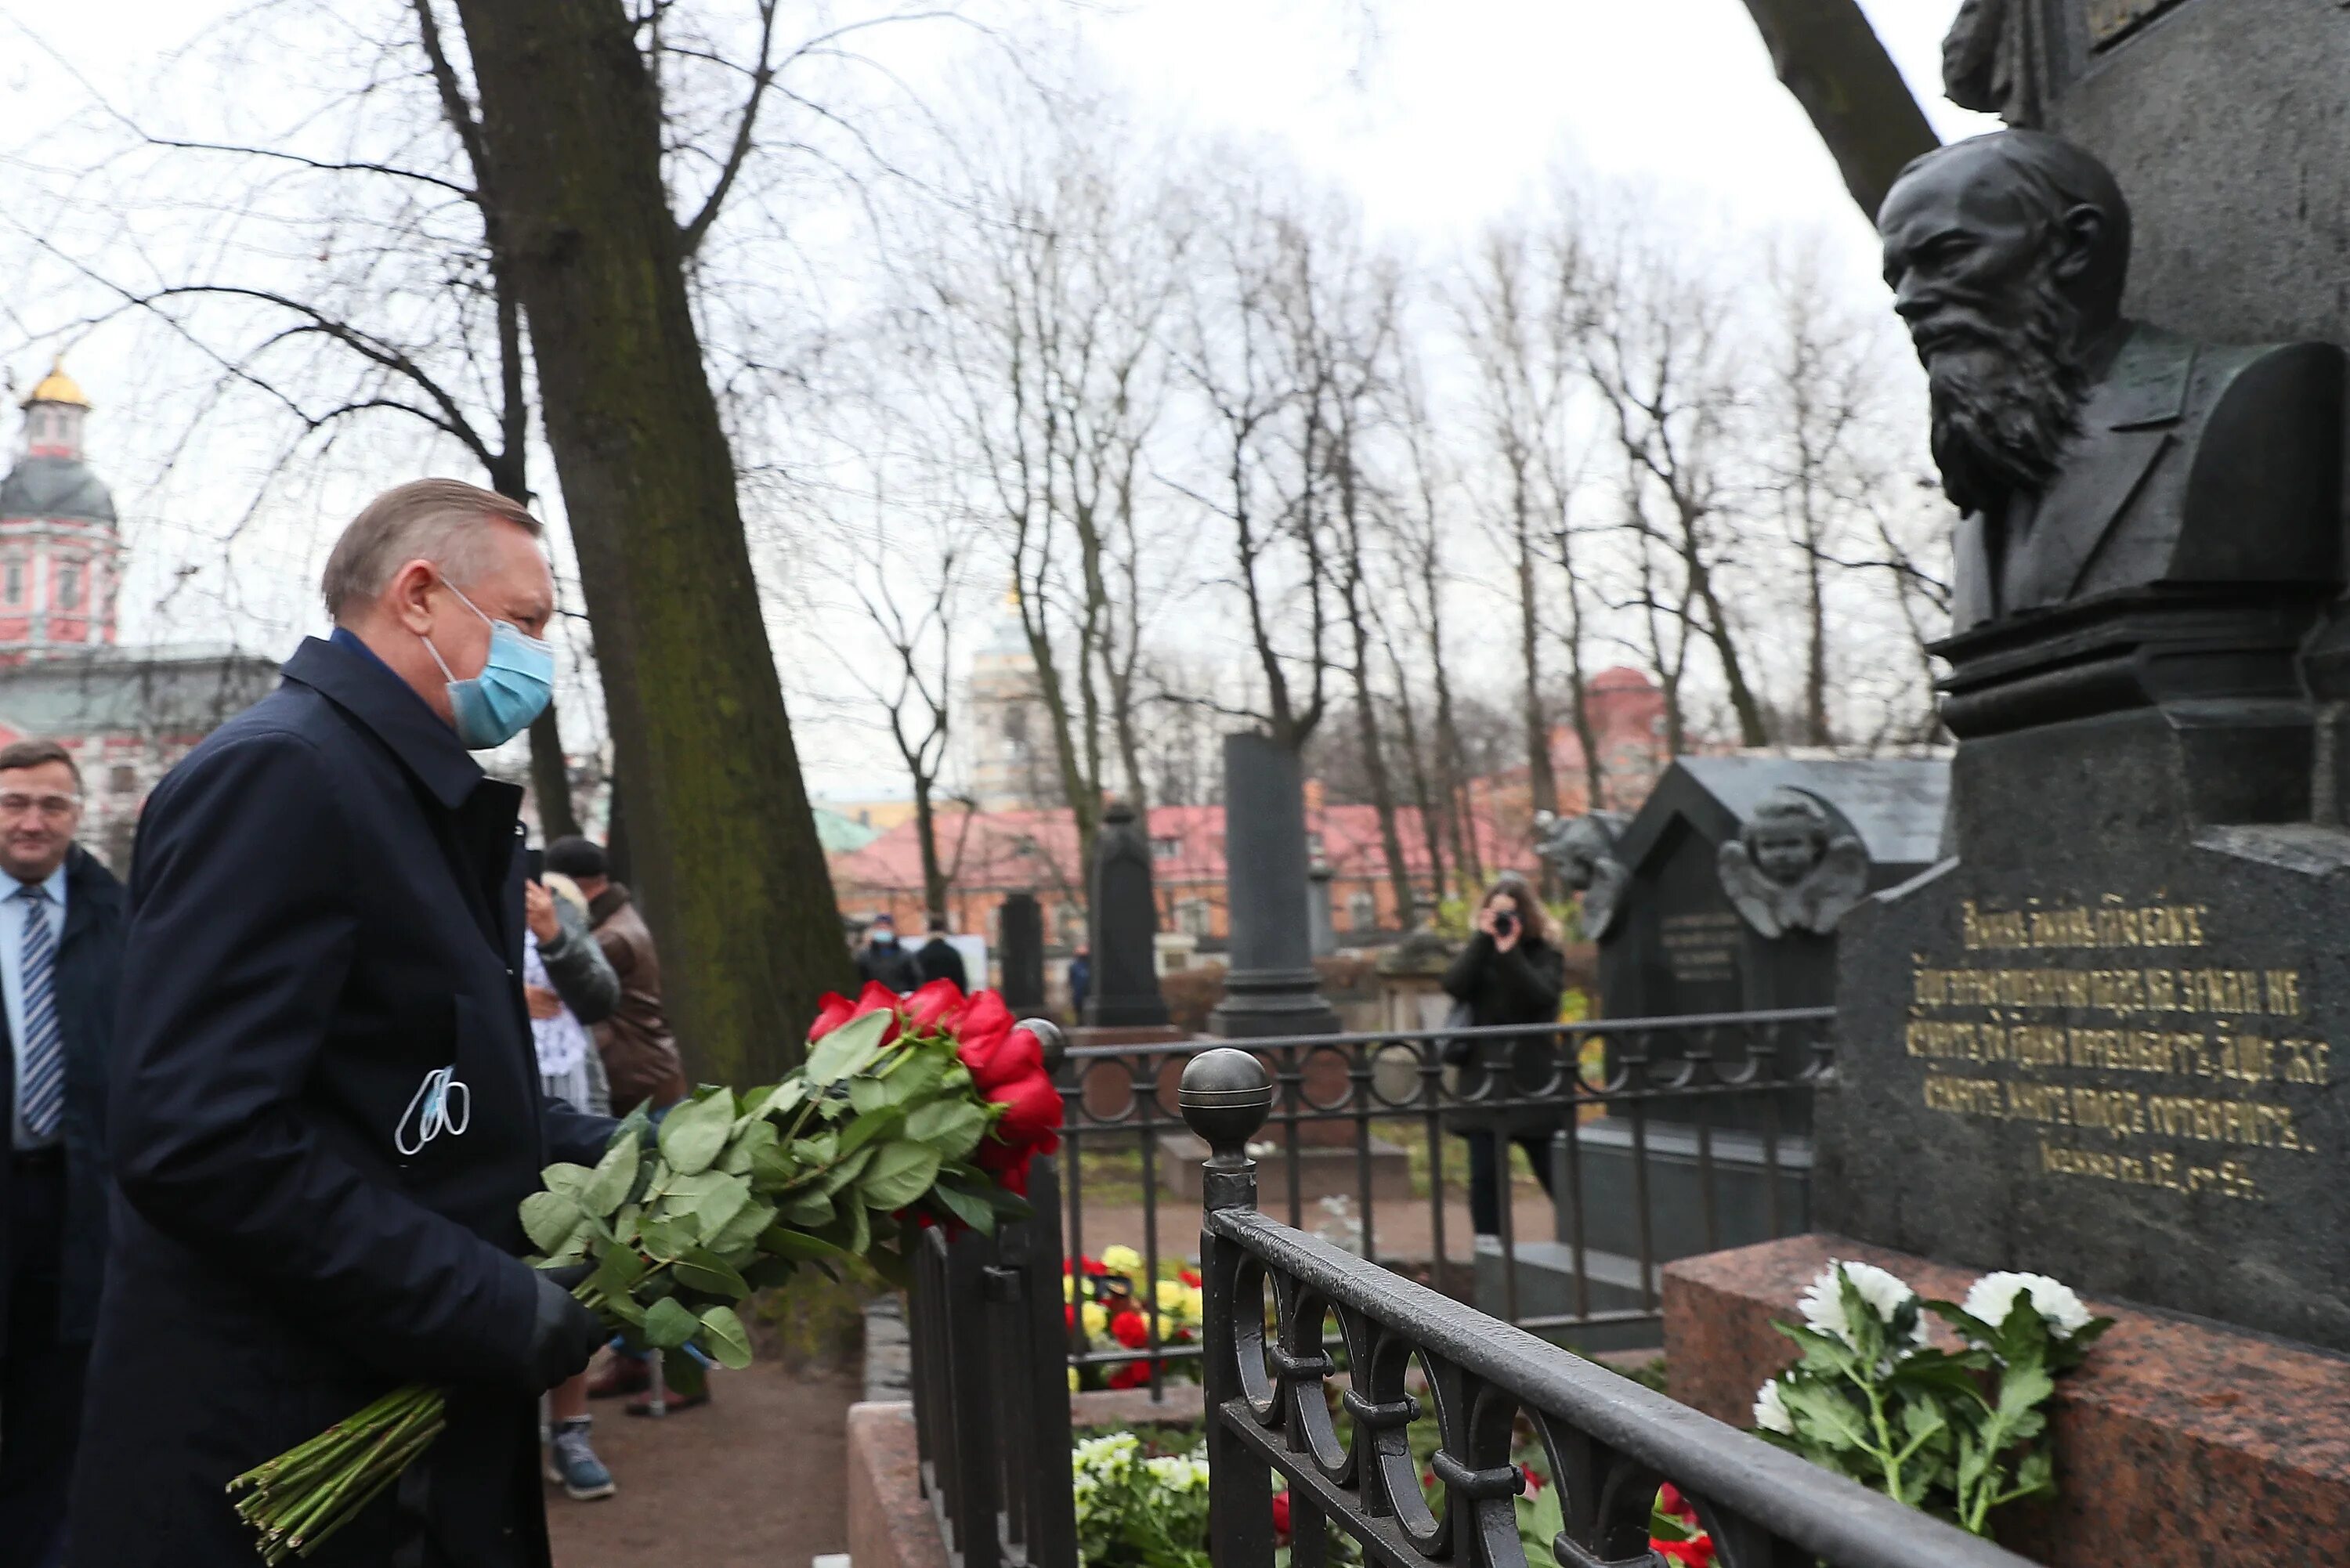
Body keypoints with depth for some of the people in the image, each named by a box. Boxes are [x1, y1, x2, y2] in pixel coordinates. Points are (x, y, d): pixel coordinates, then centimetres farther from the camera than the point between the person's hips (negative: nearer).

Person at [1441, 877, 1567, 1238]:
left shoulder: (1546, 955, 2)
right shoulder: (1478, 953, 11)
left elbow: (1542, 996, -18)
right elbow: (1454, 986, -9)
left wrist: (1510, 952, -20)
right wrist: (1483, 939, -11)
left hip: (1533, 1079, -3)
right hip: (1483, 1077, 3)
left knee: (1557, 1175, 3)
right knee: (1484, 1177, 0)